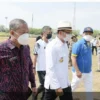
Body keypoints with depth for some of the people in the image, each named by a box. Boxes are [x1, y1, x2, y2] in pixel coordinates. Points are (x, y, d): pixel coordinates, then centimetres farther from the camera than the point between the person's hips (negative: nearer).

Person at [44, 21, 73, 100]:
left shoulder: (65, 45, 8)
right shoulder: (52, 46, -17)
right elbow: (50, 68, -20)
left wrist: (67, 81, 13)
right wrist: (57, 86, -20)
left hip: (65, 84, 8)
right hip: (53, 85, -8)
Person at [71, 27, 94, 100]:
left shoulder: (89, 44, 6)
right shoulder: (78, 44, -18)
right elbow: (73, 58, -23)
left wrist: (89, 68, 17)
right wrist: (77, 71, -27)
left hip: (89, 71, 7)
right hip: (80, 72, -7)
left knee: (89, 89, 15)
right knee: (73, 87, 12)